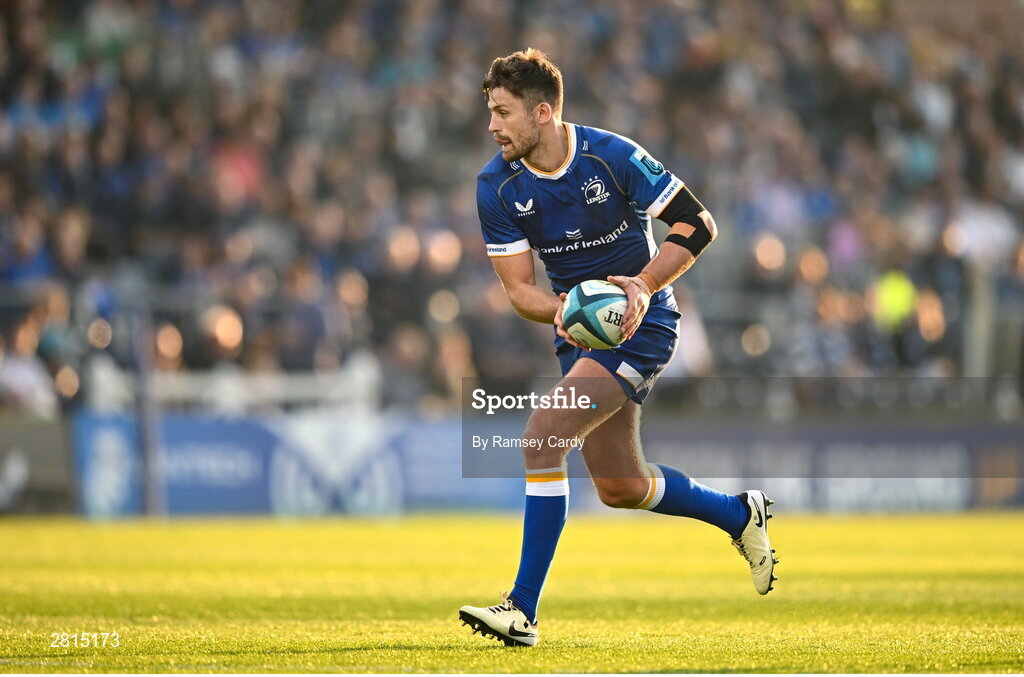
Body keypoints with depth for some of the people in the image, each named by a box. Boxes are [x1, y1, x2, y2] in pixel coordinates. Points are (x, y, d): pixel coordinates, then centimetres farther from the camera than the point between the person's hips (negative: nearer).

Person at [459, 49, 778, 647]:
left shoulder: (611, 156, -18)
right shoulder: (497, 186, -6)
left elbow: (698, 224, -12)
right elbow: (519, 286, -4)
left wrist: (645, 285, -25)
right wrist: (558, 310, -26)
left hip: (639, 323, -7)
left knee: (543, 438, -23)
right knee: (622, 488, 13)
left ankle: (523, 611, -20)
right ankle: (740, 514, 41)